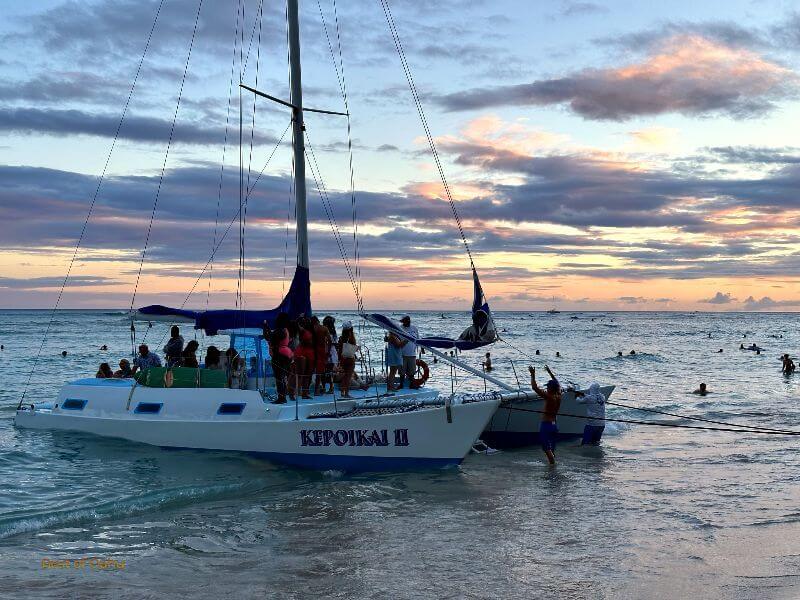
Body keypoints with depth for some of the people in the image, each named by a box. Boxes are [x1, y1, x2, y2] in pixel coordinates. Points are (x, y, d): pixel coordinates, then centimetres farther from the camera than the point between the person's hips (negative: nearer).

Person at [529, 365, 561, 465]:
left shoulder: (549, 397, -15)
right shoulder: (558, 397, 5)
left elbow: (534, 387, -18)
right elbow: (558, 385, 25)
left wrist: (533, 374, -9)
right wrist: (550, 373, 30)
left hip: (546, 425, -8)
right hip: (554, 426, 8)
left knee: (547, 449, -8)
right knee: (551, 450, 12)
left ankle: (553, 465, -15)